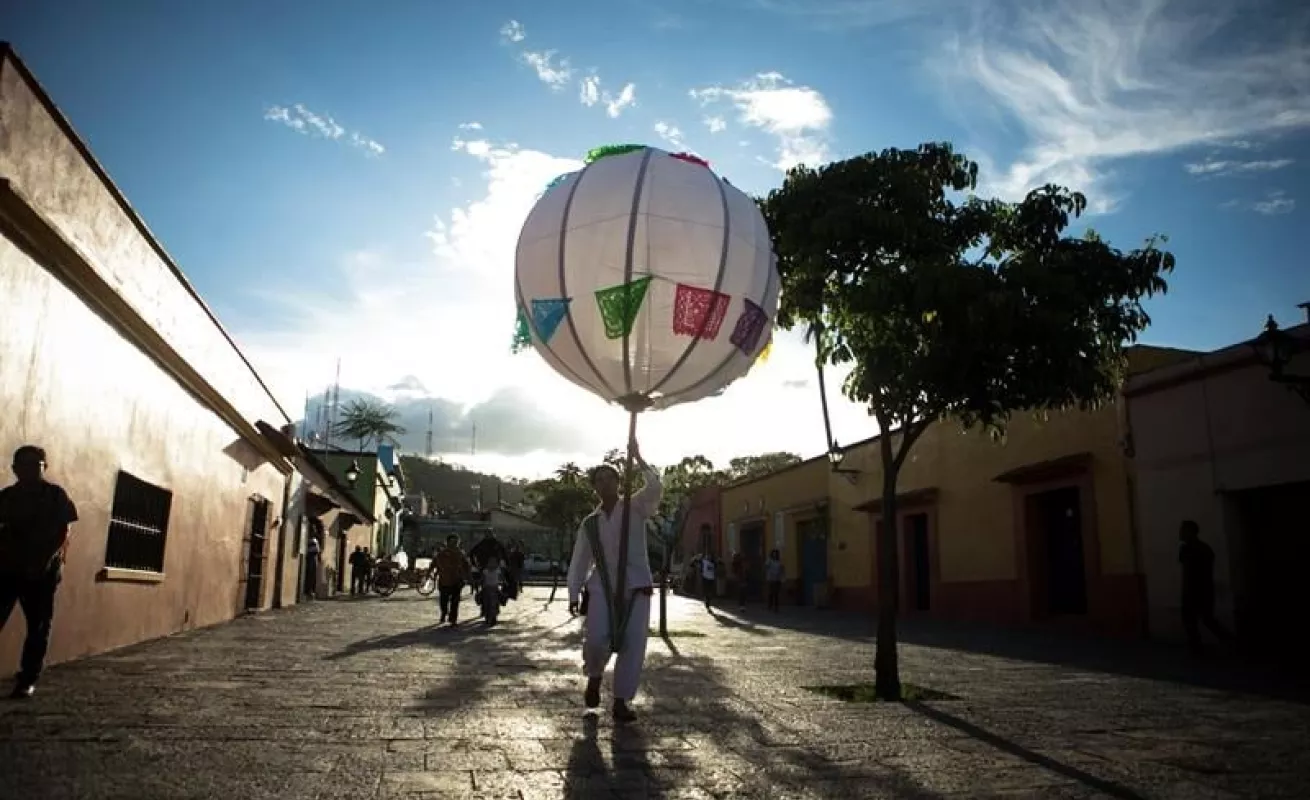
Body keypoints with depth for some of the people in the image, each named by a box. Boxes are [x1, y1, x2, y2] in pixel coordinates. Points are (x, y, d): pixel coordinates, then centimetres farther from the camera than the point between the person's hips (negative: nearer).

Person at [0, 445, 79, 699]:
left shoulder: (55, 494, 0)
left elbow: (64, 531, -4)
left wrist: (46, 559, -17)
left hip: (42, 571, -2)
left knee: (38, 627, 1)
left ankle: (27, 680, 7)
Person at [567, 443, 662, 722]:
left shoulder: (636, 508, 3)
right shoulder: (589, 523, 10)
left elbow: (655, 488, -17)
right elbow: (579, 561, 11)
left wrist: (638, 458, -19)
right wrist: (574, 594, 2)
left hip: (636, 587, -1)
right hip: (602, 587, 1)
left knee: (633, 644, -6)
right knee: (596, 639, -16)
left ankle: (621, 702, 7)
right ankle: (594, 677, 16)